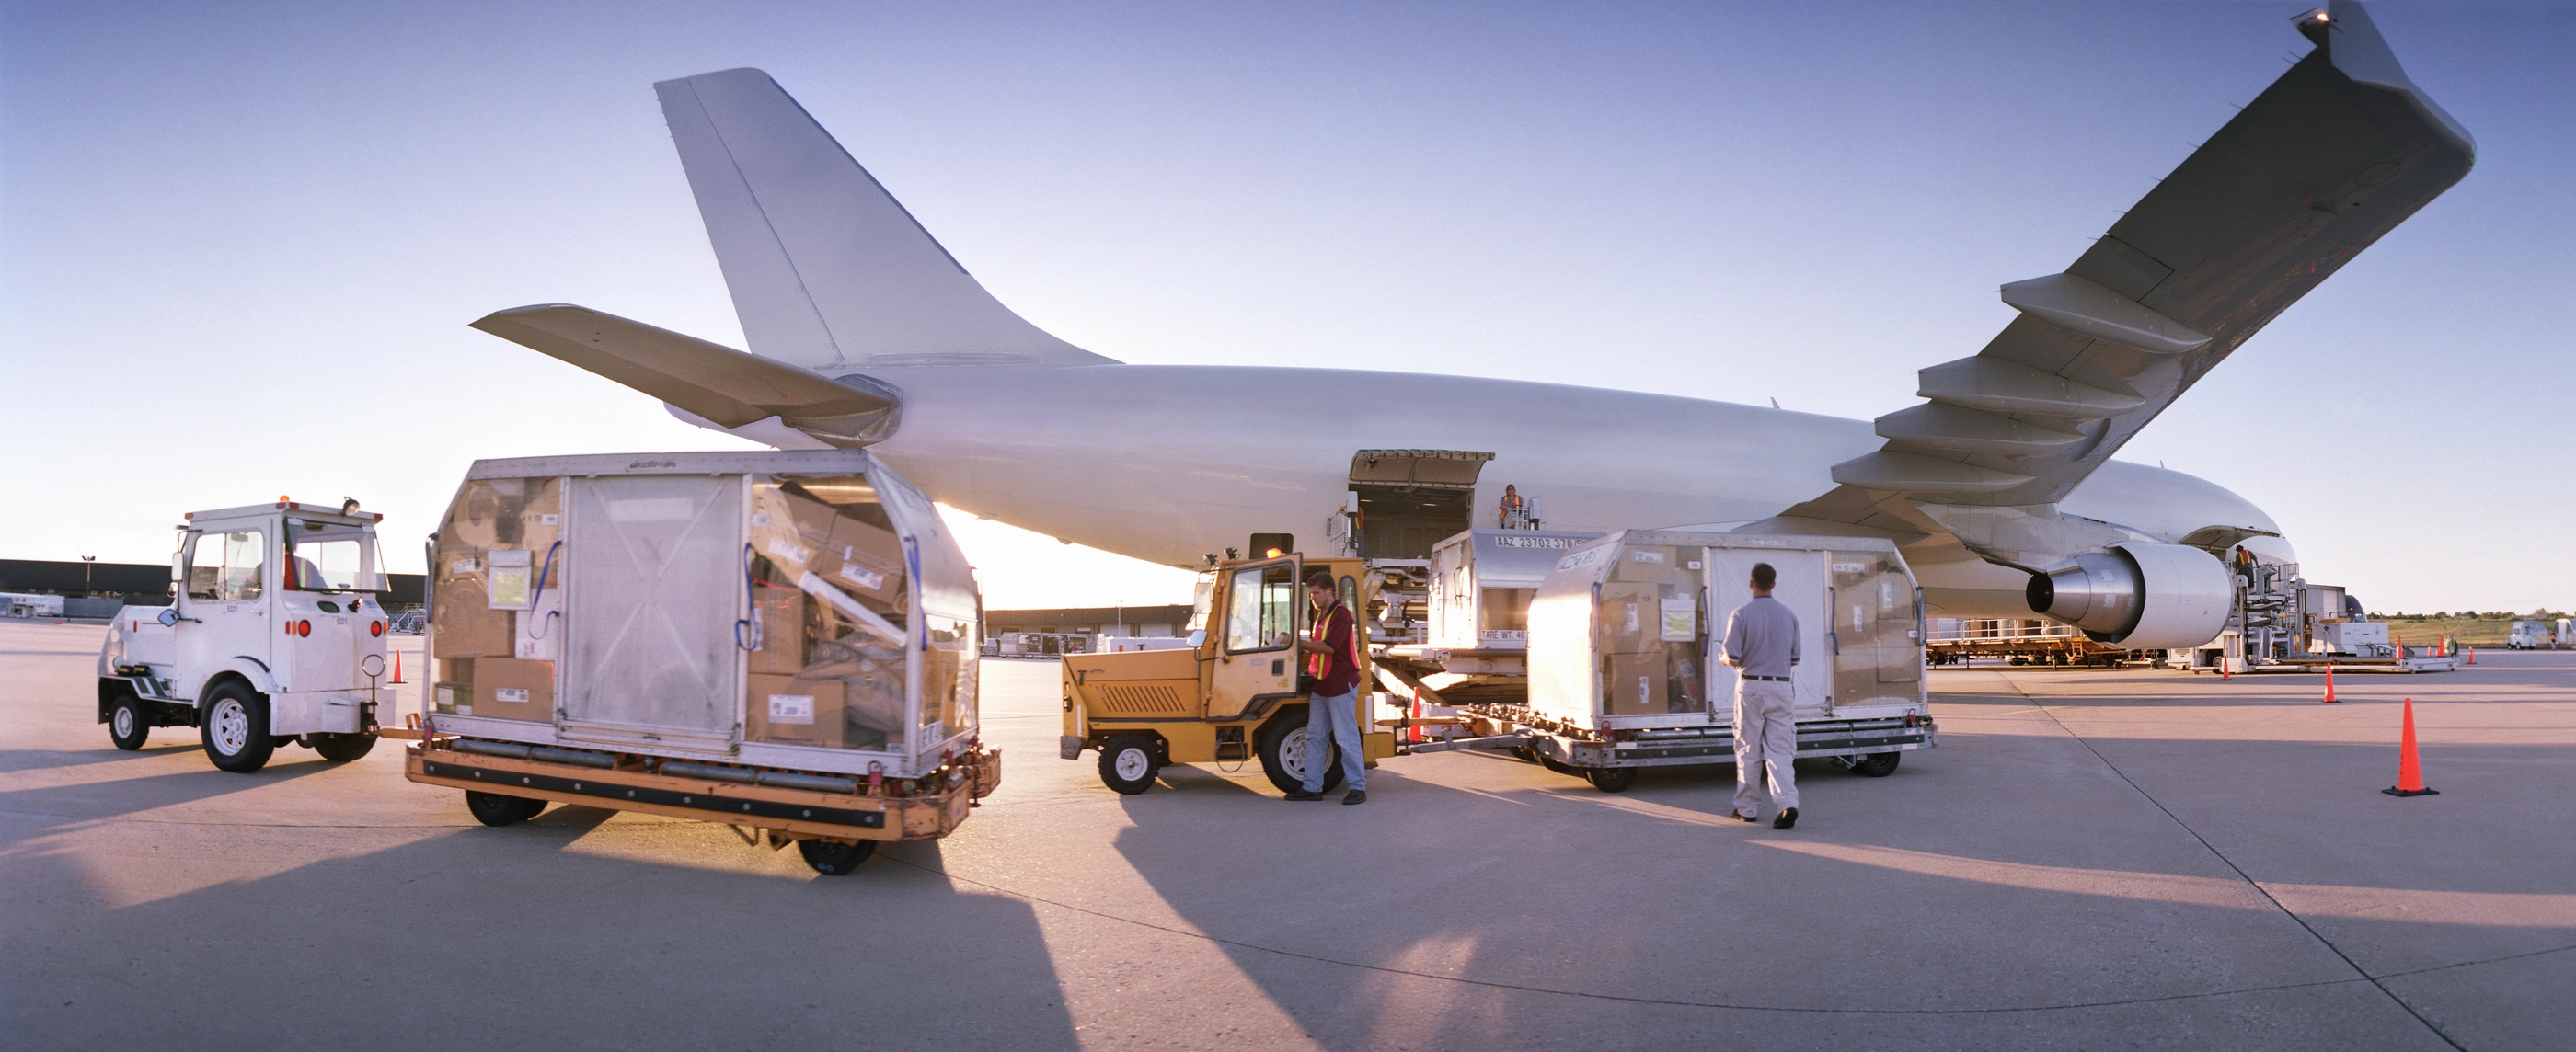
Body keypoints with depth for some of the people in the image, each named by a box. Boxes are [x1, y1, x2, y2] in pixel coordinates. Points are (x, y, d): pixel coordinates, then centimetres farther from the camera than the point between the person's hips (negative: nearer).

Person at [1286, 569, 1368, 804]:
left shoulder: (1341, 614, -14)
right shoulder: (1321, 615, 15)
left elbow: (1328, 646, -23)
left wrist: (1298, 643, -17)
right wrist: (1302, 647, 0)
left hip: (1341, 686, -9)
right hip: (1321, 685, 9)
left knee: (1347, 738, -5)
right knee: (1315, 736, 10)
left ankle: (1358, 787, 2)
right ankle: (1312, 787, 16)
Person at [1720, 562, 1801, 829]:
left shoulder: (1741, 615, -9)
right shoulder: (1788, 615, 4)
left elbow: (1732, 657, -12)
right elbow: (1794, 658, 10)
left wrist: (1722, 658, 10)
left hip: (1751, 688, -3)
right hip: (1781, 689, 3)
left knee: (1748, 751, 8)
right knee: (1780, 750, 2)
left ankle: (1748, 808, 16)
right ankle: (1788, 804, -15)